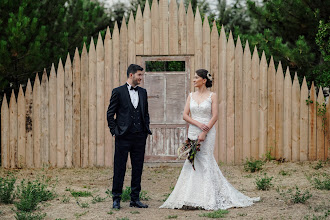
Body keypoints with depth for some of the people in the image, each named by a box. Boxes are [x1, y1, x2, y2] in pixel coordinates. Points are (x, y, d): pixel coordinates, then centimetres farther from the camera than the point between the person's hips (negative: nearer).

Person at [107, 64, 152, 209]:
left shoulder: (143, 92, 12)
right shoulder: (118, 92, -2)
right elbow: (110, 114, 0)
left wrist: (147, 129, 9)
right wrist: (114, 131, -5)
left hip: (140, 137, 5)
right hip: (123, 137, -5)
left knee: (138, 168, 7)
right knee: (119, 168, -1)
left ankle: (135, 199, 14)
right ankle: (116, 199, 7)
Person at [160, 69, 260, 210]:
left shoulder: (212, 96, -1)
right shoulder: (191, 96, 11)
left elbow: (215, 116, -7)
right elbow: (185, 115, 6)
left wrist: (204, 133, -15)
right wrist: (199, 124, -11)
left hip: (208, 133, -4)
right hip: (193, 132, 4)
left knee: (204, 161, -7)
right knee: (194, 163, 0)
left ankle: (207, 199, -3)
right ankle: (193, 199, 3)